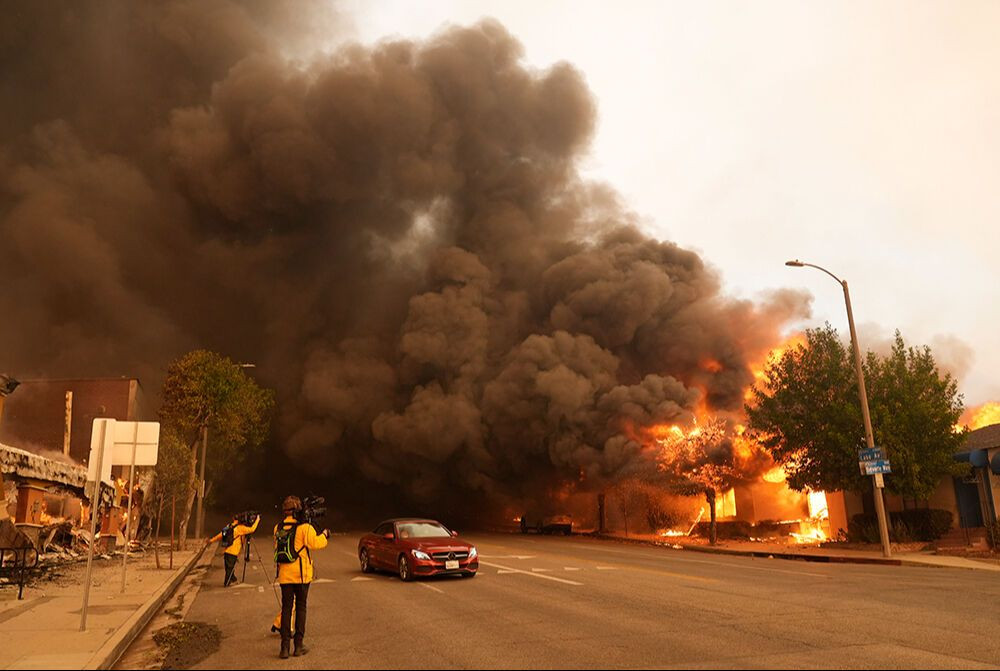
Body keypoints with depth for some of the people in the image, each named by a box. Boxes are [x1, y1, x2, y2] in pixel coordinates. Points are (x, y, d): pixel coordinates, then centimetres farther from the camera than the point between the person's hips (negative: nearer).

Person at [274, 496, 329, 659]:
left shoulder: (278, 527, 5)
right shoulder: (304, 527, -12)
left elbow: (276, 547, 14)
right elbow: (316, 543, -17)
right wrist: (324, 535, 0)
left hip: (284, 574, 4)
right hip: (301, 574, -4)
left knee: (286, 608, 7)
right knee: (301, 607, 7)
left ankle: (285, 646, 3)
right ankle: (298, 645, 10)